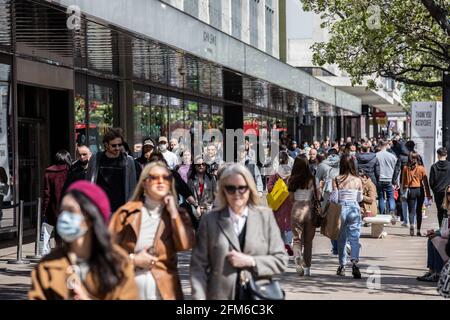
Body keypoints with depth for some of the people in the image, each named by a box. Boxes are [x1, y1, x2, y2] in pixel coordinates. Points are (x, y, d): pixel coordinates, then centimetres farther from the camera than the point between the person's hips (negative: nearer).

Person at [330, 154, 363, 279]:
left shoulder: (337, 180, -7)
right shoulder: (358, 180, -3)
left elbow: (334, 199, -6)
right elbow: (360, 198, 7)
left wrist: (330, 196, 15)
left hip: (341, 209, 0)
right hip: (354, 209, 0)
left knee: (341, 238, 13)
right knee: (354, 237, -1)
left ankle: (342, 266, 21)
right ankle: (354, 261, -22)